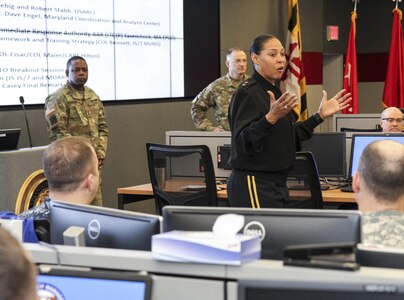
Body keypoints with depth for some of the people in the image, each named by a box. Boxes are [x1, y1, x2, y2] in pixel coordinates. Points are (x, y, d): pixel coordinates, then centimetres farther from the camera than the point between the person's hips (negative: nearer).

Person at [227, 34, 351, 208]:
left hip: (276, 185, 9)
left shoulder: (274, 91, 15)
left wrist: (320, 116, 17)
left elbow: (291, 137, 20)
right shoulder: (247, 93, -12)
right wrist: (271, 118, -34)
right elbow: (243, 142, -22)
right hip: (254, 186, -9)